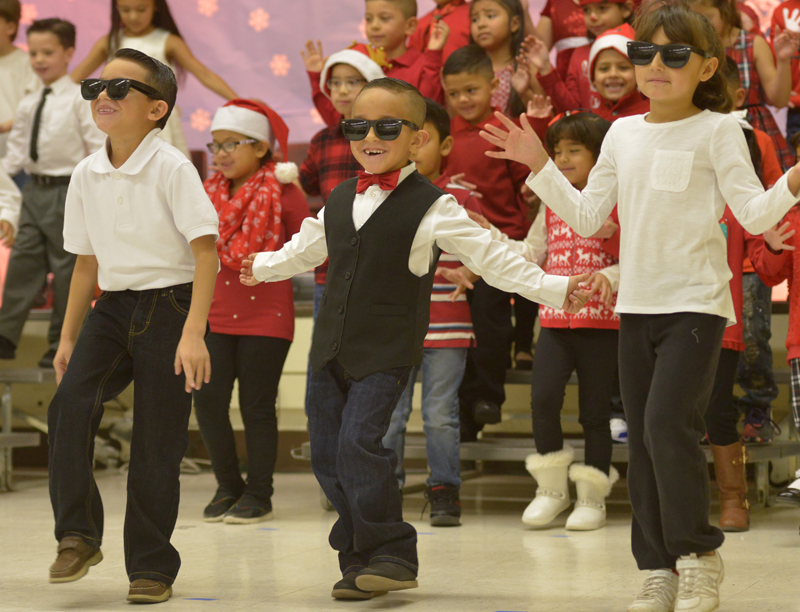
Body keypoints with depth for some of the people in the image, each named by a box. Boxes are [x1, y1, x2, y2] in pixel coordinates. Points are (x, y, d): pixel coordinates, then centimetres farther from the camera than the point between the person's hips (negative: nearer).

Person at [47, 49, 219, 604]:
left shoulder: (171, 168, -11)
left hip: (168, 306, -4)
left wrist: (193, 332, -22)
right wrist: (69, 337, 17)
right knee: (69, 405, -19)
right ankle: (78, 536, -8)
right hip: (112, 307, 5)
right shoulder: (87, 176, 6)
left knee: (157, 442, -2)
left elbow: (206, 251, -14)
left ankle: (152, 567, 11)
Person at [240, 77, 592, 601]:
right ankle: (360, 558, 15)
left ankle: (392, 553, -8)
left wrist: (551, 289, -12)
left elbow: (492, 257, -6)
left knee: (359, 442, -19)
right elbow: (305, 250, 31)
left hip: (387, 352, -6)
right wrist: (261, 268, 45)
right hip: (333, 349, 6)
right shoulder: (340, 201, 13)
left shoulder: (432, 208, -6)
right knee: (327, 454, 4)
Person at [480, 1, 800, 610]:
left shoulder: (717, 130, -5)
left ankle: (698, 552, 0)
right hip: (637, 306, 6)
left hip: (696, 304, -6)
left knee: (667, 424, -17)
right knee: (642, 441, 7)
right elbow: (586, 217, 14)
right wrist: (539, 166, 8)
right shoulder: (623, 134, 11)